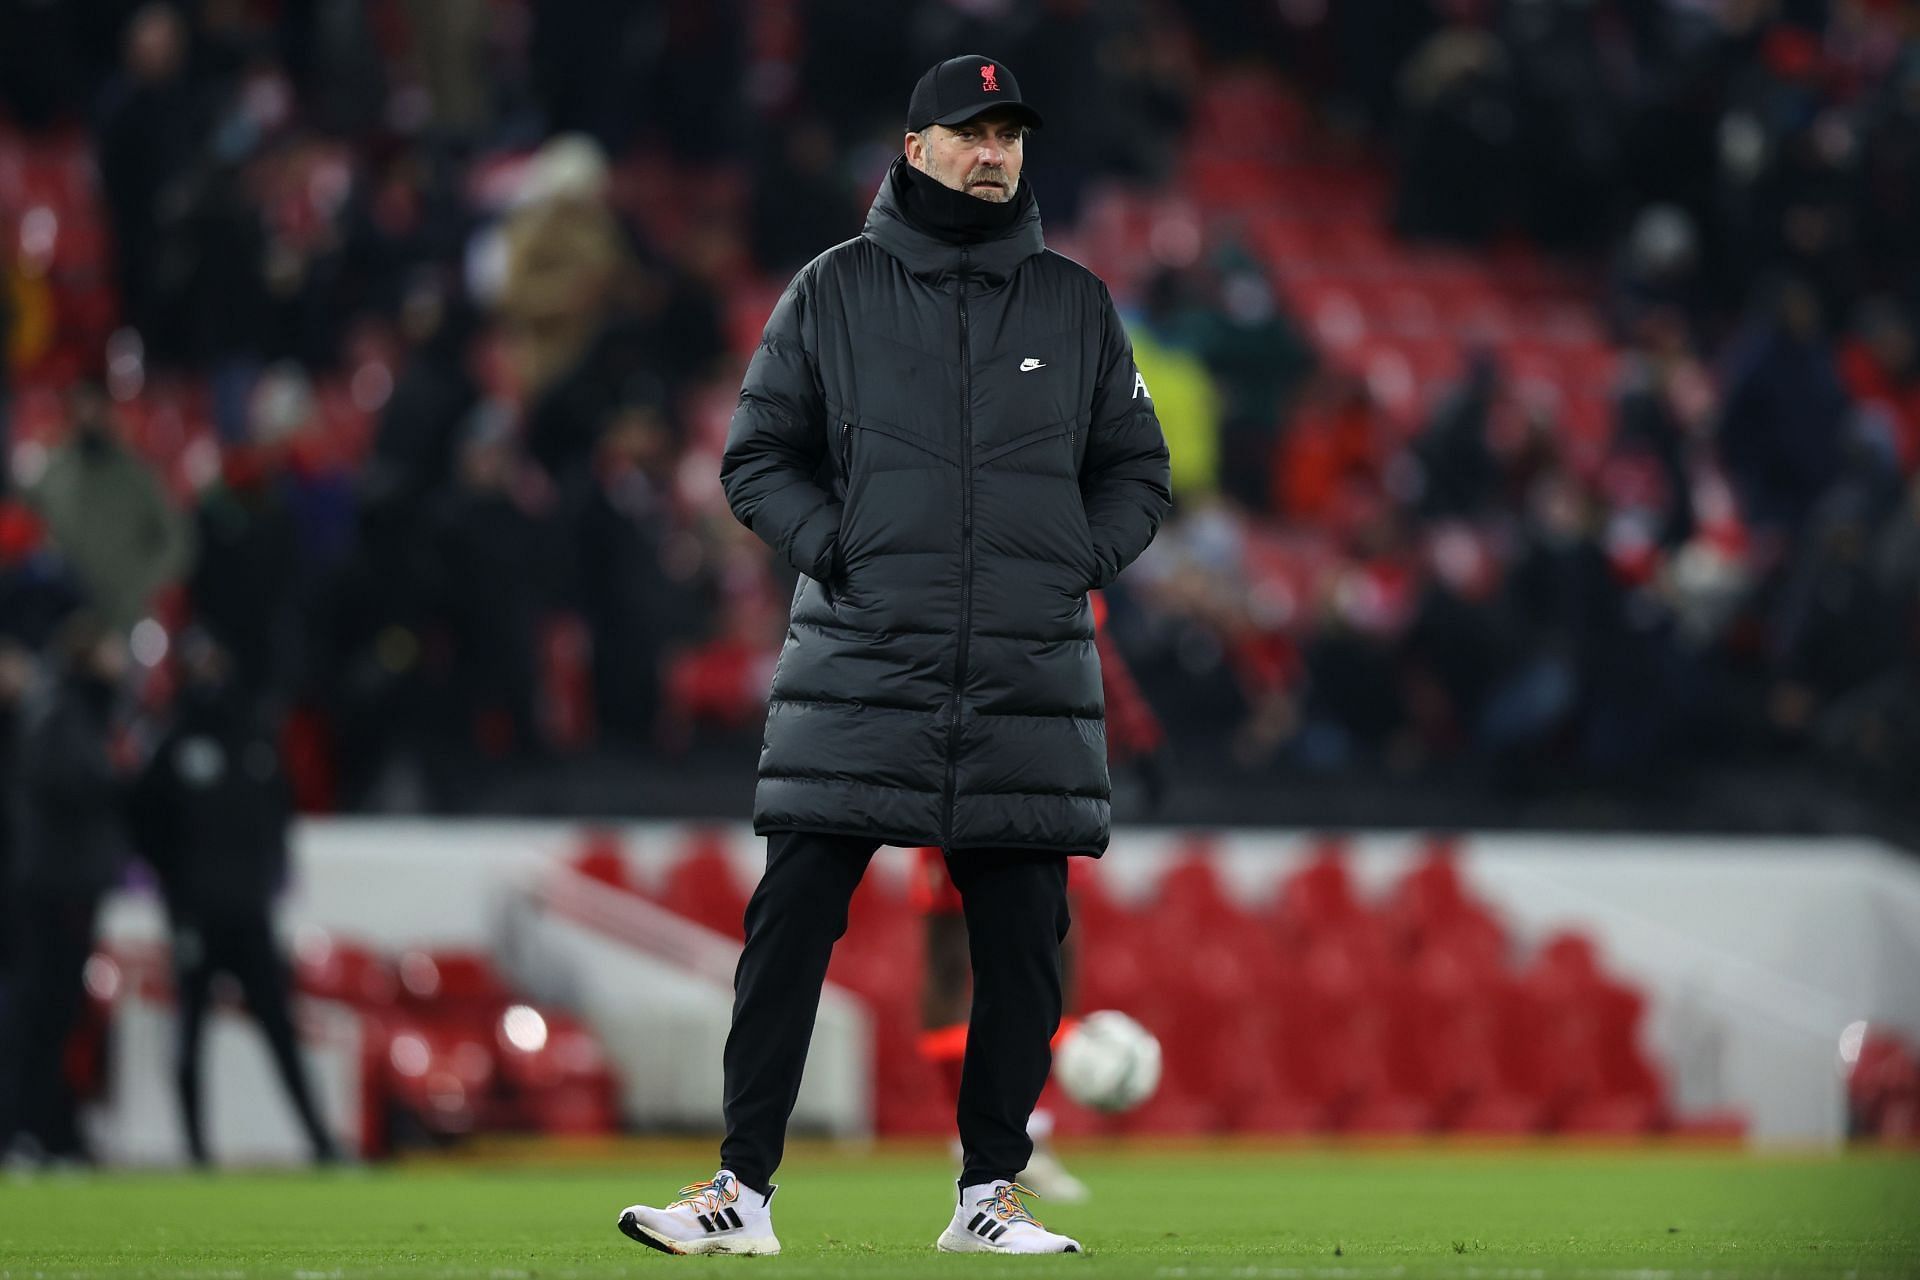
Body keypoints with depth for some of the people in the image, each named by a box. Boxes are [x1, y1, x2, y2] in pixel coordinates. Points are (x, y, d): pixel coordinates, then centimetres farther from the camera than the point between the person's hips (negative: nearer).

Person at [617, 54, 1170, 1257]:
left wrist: (1074, 563, 0)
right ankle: (744, 1190, -3)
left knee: (1023, 944, 3)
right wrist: (837, 549, -7)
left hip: (1031, 682, 2)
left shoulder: (1077, 306, 11)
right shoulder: (834, 291, 6)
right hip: (859, 667, -2)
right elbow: (758, 457, 8)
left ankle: (990, 1192, 13)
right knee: (791, 928, -6)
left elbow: (1137, 473, 17)